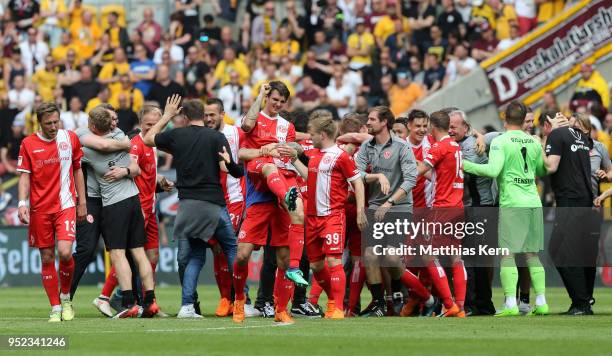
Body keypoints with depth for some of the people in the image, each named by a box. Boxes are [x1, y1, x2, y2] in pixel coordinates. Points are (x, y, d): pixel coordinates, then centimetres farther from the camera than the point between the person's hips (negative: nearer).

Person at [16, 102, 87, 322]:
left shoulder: (70, 138, 3)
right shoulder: (28, 144, -1)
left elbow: (78, 170, 12)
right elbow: (25, 176, 1)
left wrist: (82, 202, 11)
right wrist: (22, 203, -13)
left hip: (65, 205, 0)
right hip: (40, 209, 0)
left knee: (65, 253, -16)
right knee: (47, 258, 2)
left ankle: (65, 297, 9)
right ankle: (55, 308, 11)